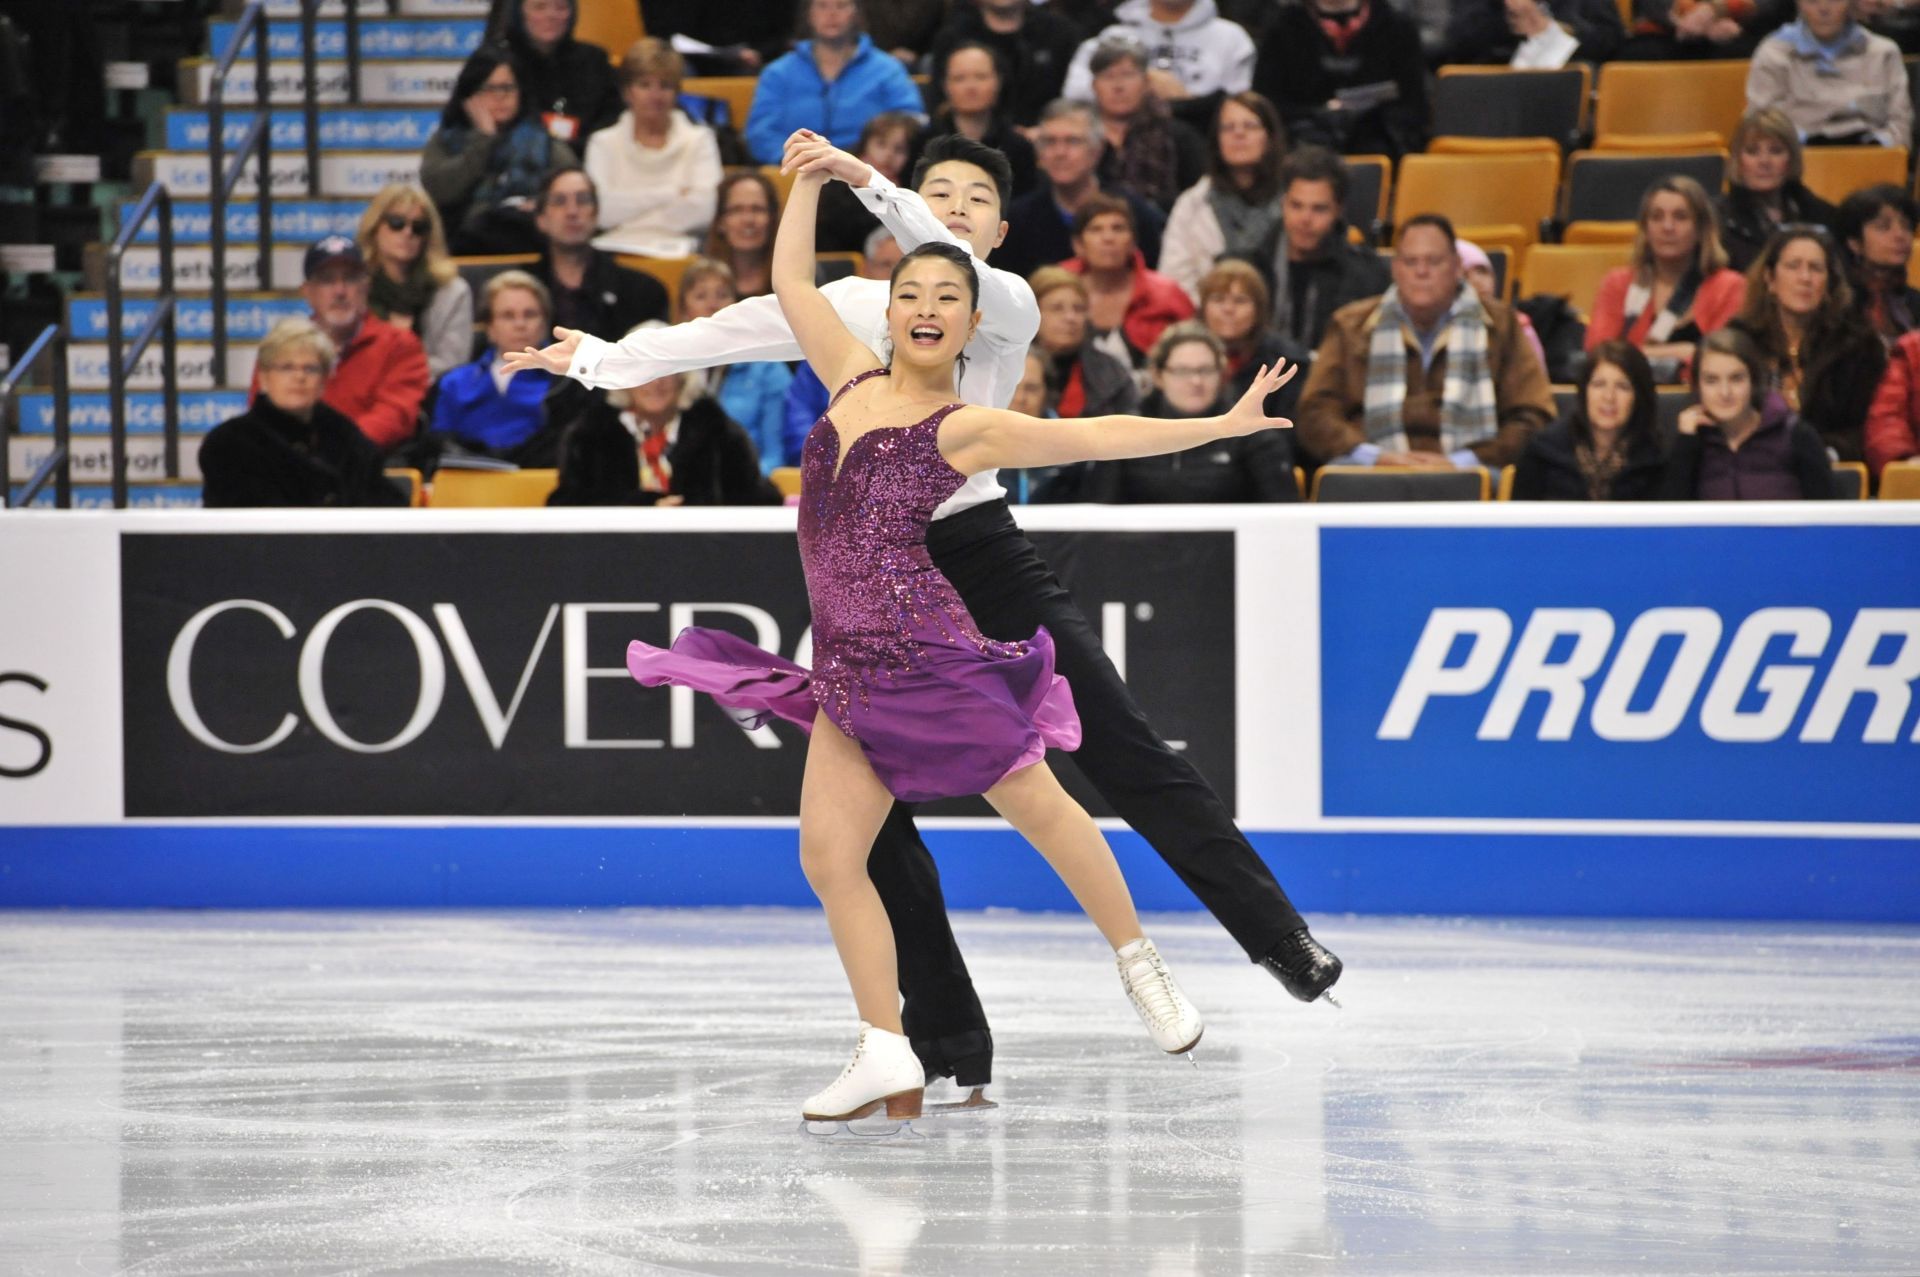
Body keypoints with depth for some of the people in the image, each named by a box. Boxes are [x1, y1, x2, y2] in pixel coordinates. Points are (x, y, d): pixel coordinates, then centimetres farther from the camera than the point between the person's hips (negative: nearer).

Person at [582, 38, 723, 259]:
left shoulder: (699, 140, 15)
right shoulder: (603, 143, 16)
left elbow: (703, 210, -2)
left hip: (677, 249, -1)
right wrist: (672, 193, 0)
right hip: (618, 247, 1)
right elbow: (600, 210, -2)